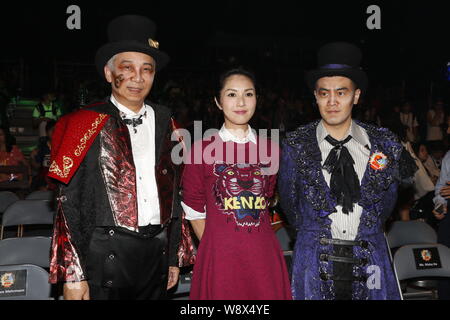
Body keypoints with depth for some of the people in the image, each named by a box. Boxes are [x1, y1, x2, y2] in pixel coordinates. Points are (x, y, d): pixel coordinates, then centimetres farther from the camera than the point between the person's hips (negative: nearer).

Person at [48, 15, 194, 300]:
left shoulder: (164, 122, 6)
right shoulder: (85, 125, -5)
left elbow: (173, 196, 10)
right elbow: (68, 203, -5)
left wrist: (174, 258, 11)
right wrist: (73, 276, -8)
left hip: (157, 254, 4)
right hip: (105, 256, -3)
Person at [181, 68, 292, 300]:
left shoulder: (270, 149, 7)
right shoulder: (202, 149, -2)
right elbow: (194, 211, 3)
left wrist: (254, 244, 9)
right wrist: (217, 248, -4)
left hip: (264, 256, 3)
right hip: (219, 257, -2)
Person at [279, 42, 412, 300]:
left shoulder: (385, 145, -1)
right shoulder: (295, 146, -5)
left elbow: (387, 203, 11)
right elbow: (290, 205, 6)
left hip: (371, 262, 1)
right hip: (315, 264, -1)